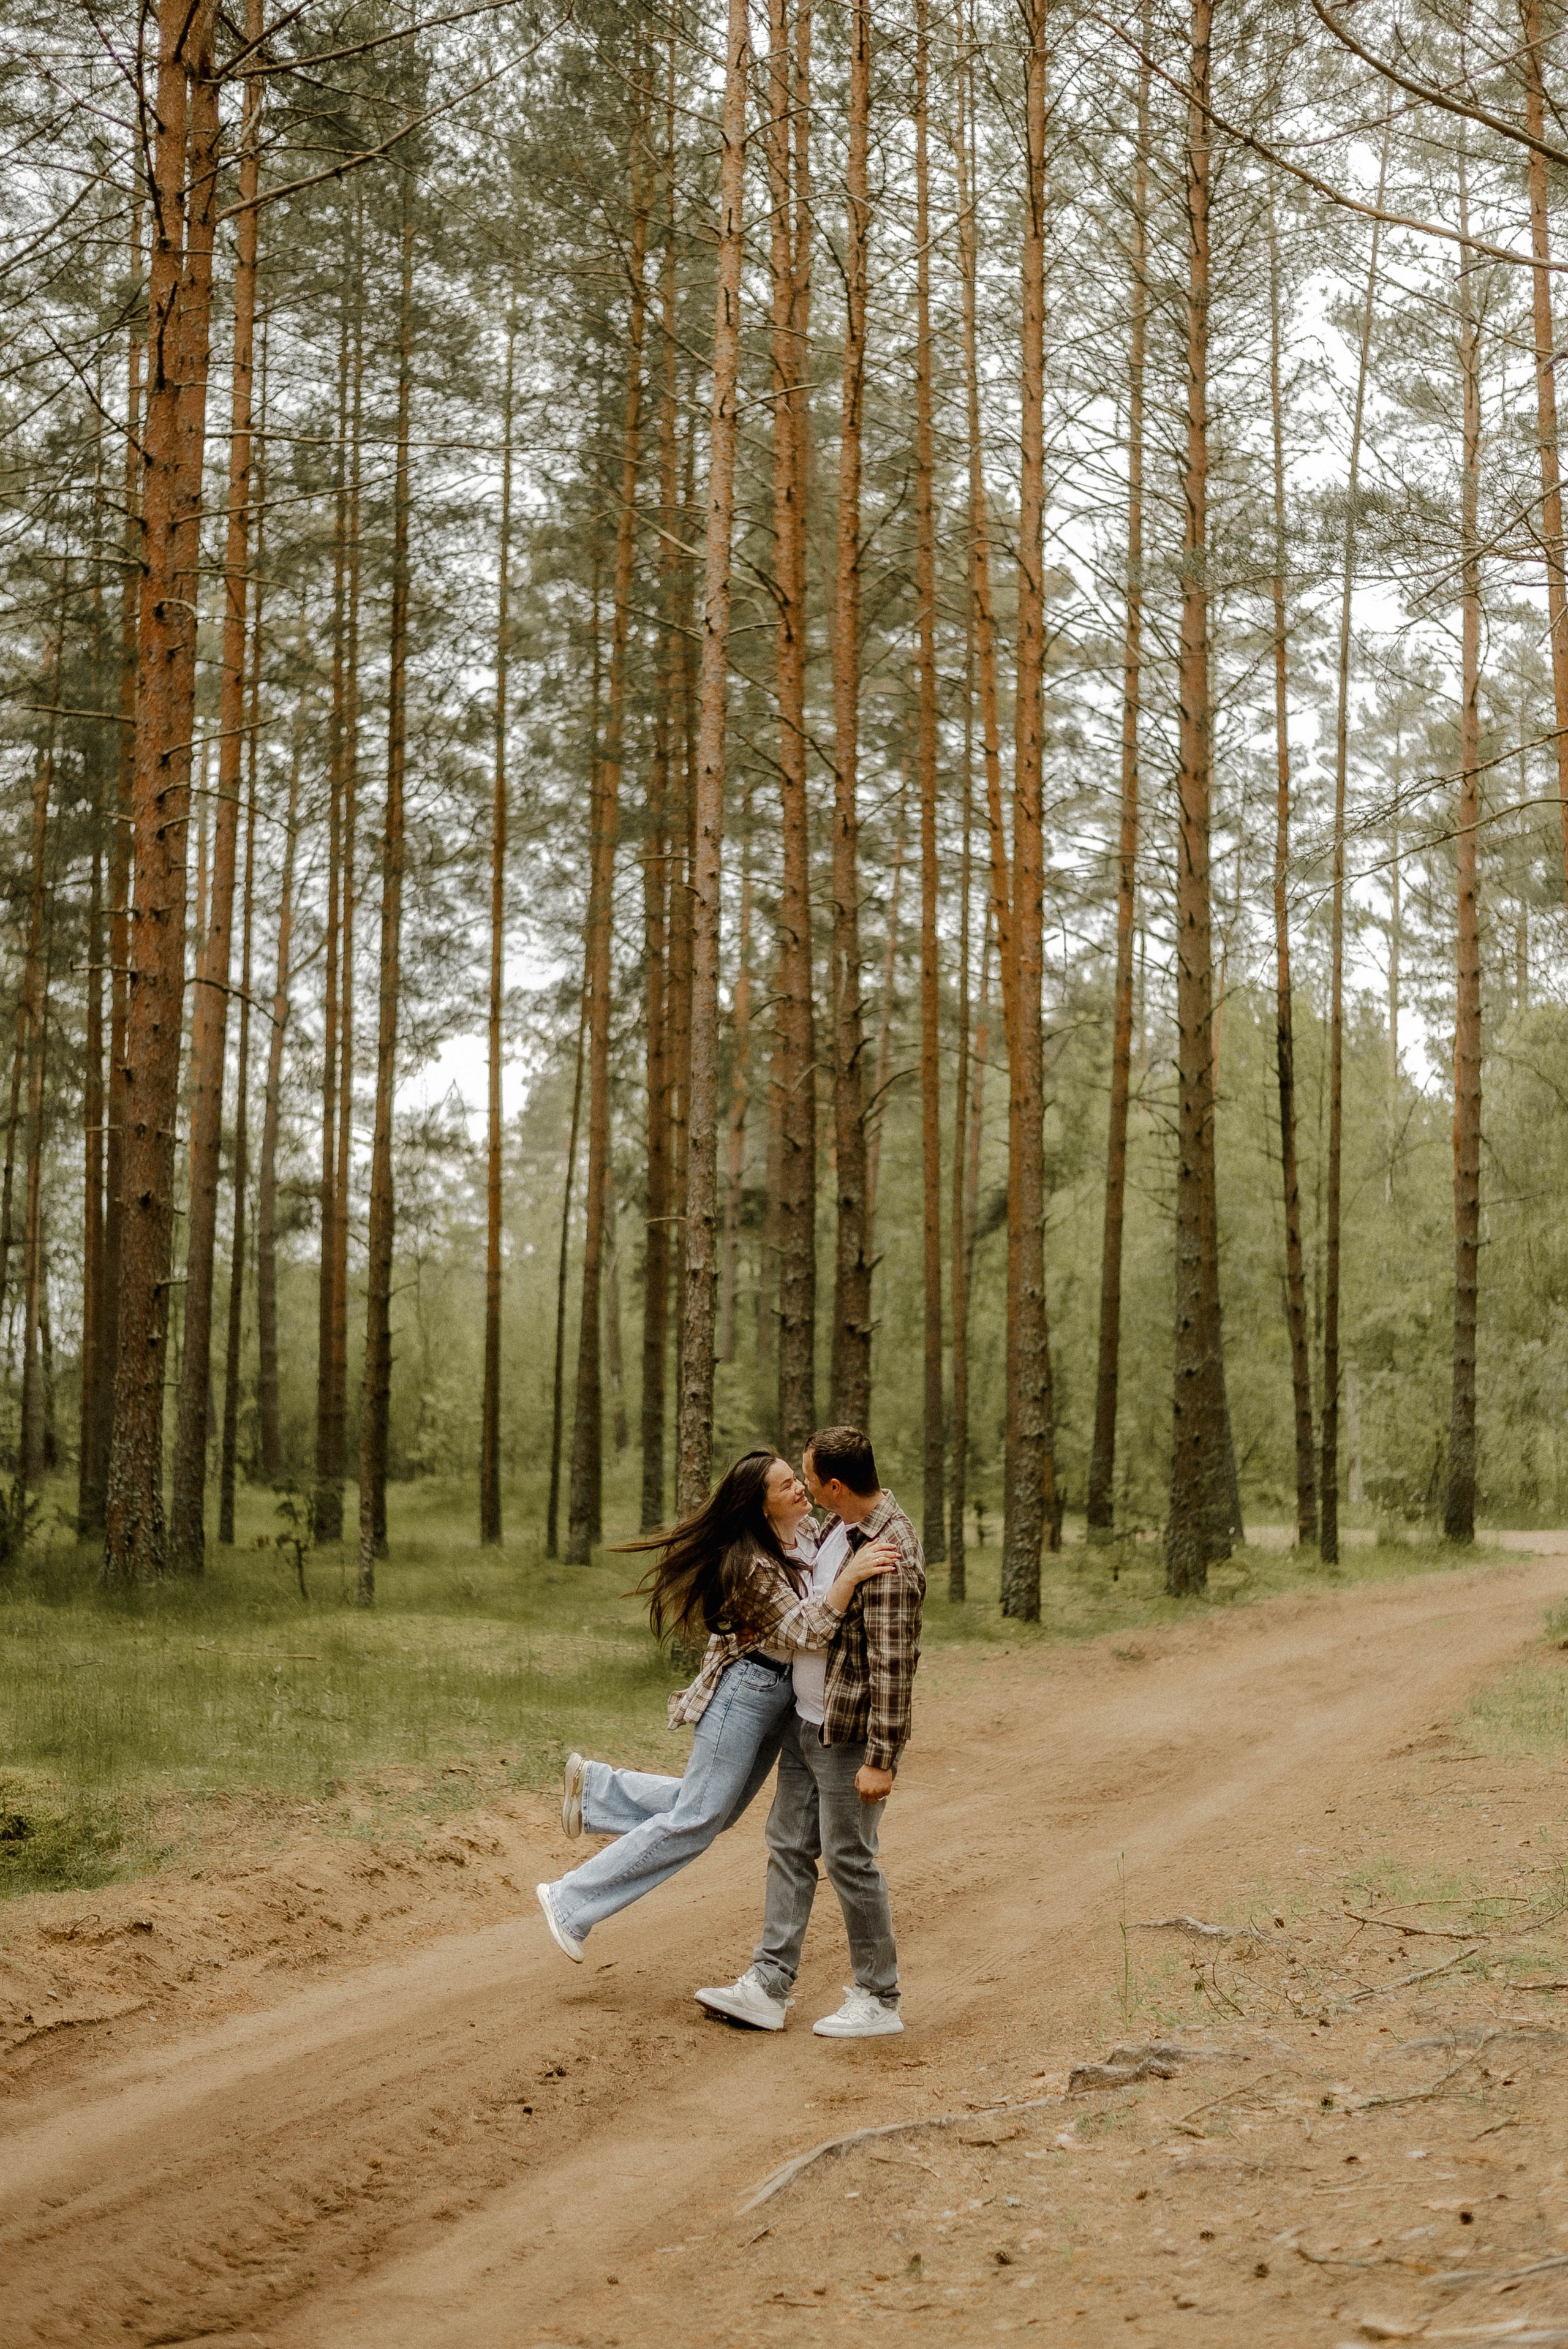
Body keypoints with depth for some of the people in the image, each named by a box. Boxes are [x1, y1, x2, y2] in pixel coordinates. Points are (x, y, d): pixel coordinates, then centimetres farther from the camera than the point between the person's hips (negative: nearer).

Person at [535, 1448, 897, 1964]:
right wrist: (851, 1574, -39)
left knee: (714, 1810, 16)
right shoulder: (755, 1565, -25)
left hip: (781, 1692, 9)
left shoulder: (806, 1534, 2)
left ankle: (594, 1787, 27)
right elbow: (805, 1635, -30)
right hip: (746, 1689, -9)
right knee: (696, 1821, -4)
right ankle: (570, 1904, 3)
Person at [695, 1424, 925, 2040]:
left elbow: (893, 1666, -25)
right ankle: (767, 1988, 15)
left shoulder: (889, 1556, -25)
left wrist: (881, 1759, -25)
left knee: (849, 1858, -1)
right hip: (806, 1721, 9)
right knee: (789, 1846, 10)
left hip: (850, 1734, -9)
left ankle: (879, 2001, 12)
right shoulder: (837, 1526, 5)